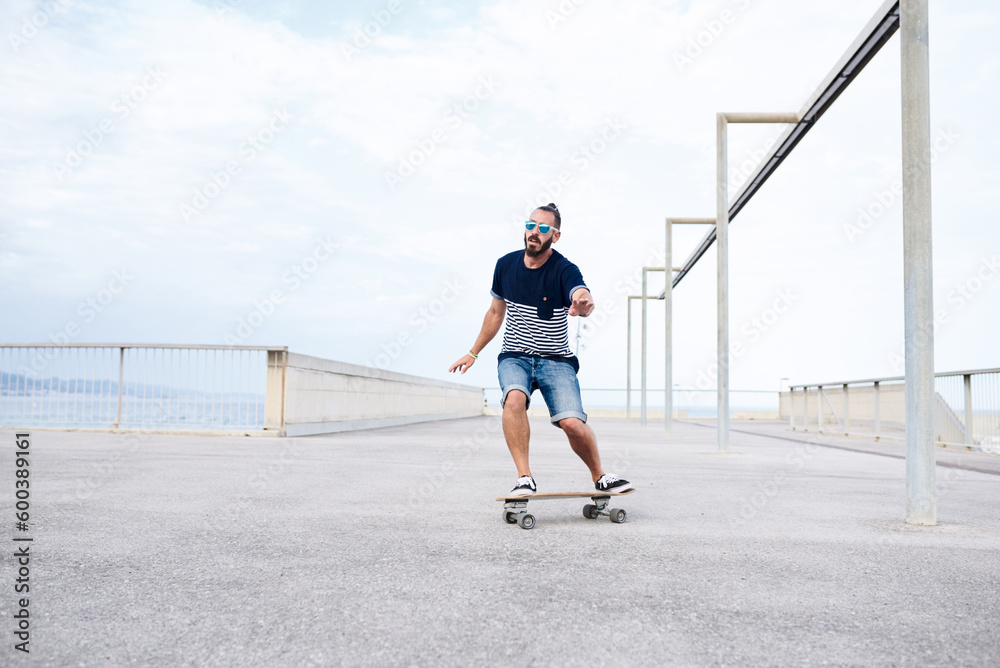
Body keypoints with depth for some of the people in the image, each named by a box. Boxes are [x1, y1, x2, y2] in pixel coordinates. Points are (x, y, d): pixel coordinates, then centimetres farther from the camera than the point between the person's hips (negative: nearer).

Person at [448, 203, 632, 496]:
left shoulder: (564, 270, -12)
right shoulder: (506, 265, 1)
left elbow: (582, 296, -35)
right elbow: (496, 312, 15)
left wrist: (583, 304, -61)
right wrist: (473, 353, 21)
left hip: (556, 360, -2)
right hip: (514, 356, 2)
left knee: (572, 423, -20)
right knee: (514, 397, -32)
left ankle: (599, 477, 8)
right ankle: (524, 477, -24)